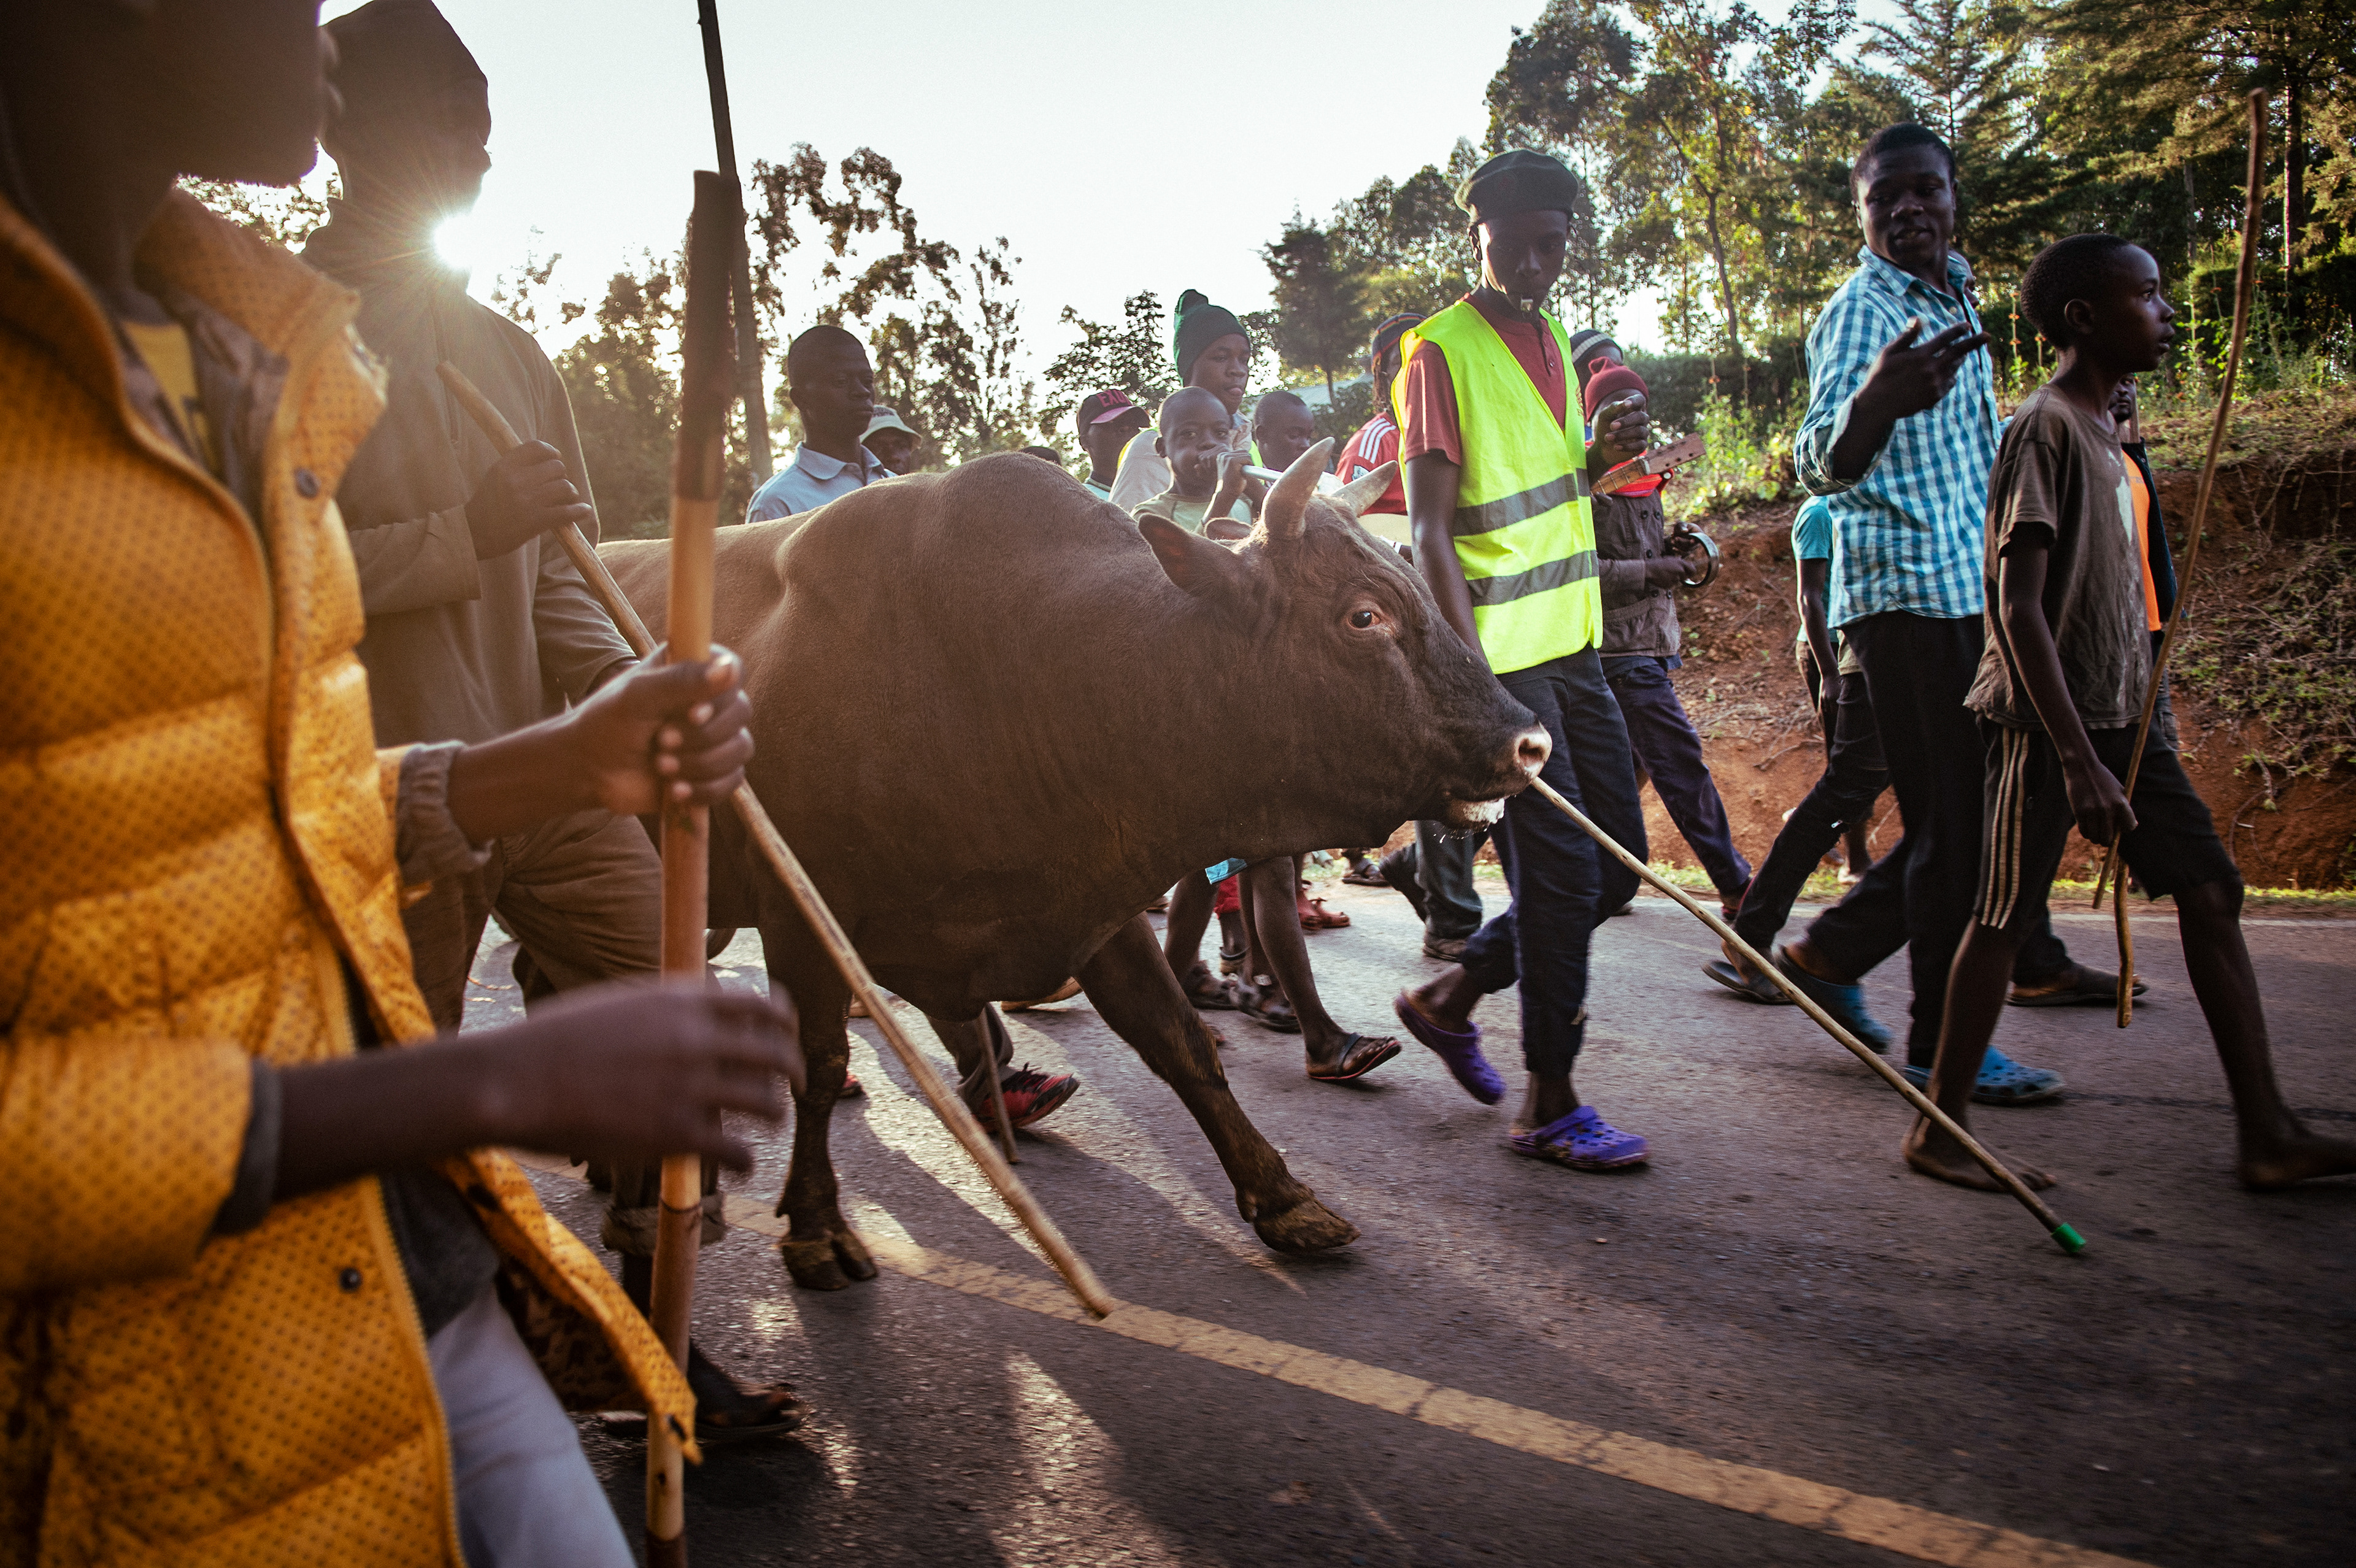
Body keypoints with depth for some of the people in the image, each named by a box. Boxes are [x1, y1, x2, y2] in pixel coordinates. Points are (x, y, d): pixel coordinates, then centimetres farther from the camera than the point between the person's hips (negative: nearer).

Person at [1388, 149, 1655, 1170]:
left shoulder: (1552, 339, 16)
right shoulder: (1441, 351, -9)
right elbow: (1430, 529, -16)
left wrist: (1603, 456, 6)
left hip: (1571, 640, 9)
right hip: (1498, 654, -8)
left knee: (1619, 859, 11)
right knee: (1562, 868, -7)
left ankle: (1450, 997, 25)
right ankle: (1550, 1104, 7)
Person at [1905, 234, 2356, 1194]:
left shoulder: (2100, 429, 16)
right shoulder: (2043, 429, -13)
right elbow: (2018, 604, -20)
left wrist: (2115, 746, 21)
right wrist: (2077, 760, -24)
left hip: (2121, 716, 9)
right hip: (2046, 720, -9)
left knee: (2210, 892, 6)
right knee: (2003, 917, -4)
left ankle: (2267, 1134, 11)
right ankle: (1940, 1130, 7)